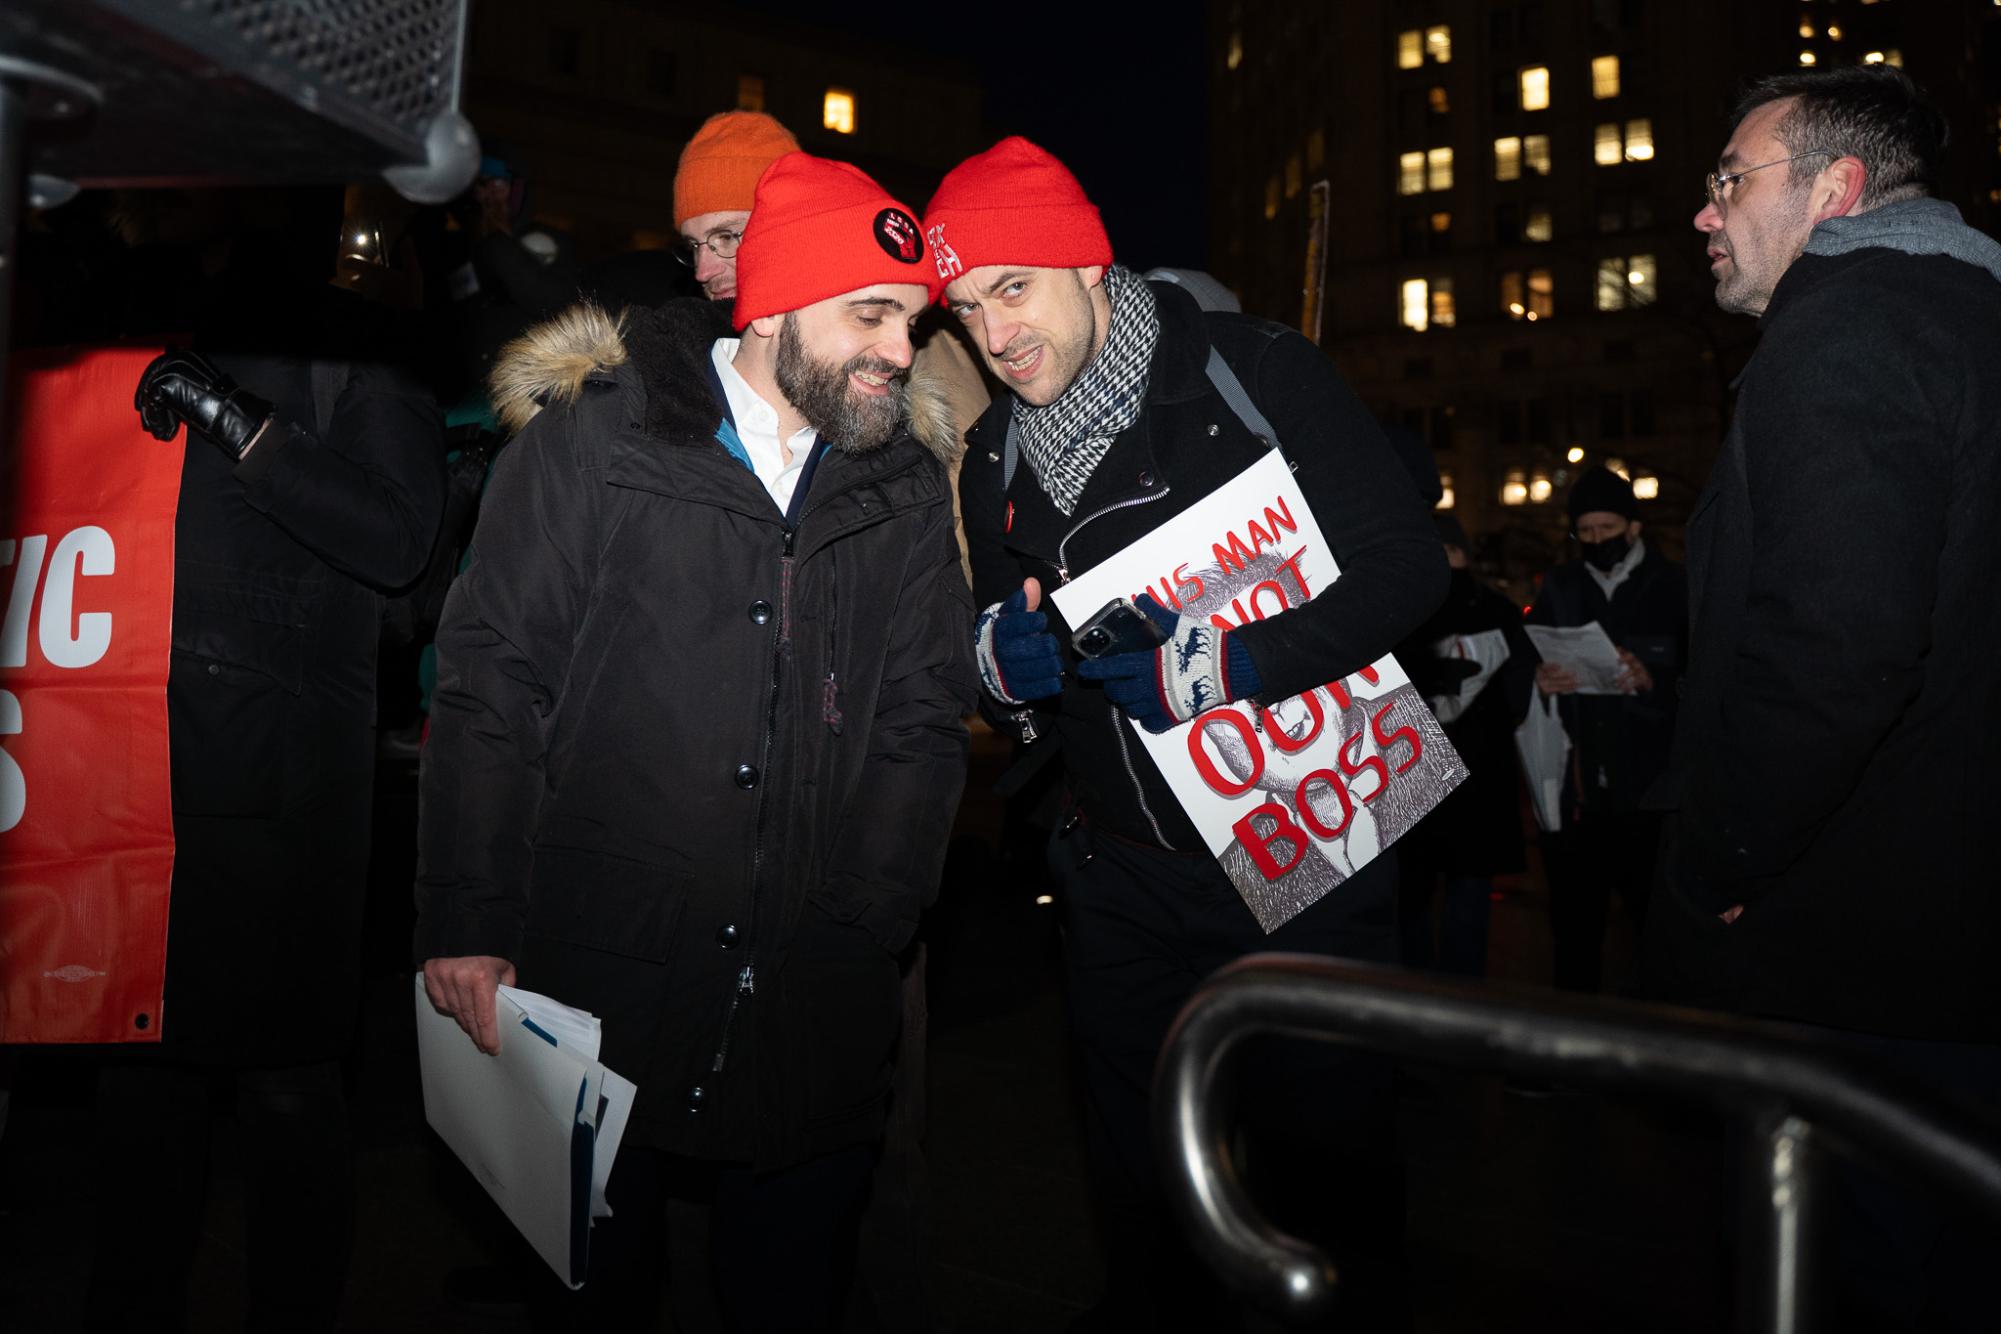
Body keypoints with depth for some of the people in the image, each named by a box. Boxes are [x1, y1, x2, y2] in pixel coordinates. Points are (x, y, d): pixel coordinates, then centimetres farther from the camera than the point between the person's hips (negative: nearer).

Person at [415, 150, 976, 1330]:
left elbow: (924, 717, 5)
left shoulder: (908, 485, 5)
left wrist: (860, 925, -4)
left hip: (814, 1013, 2)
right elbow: (491, 683, -4)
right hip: (595, 984, -2)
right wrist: (467, 921, -7)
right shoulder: (592, 439, -3)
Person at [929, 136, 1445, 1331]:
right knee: (1143, 1187, 17)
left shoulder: (1258, 373, -11)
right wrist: (1004, 662, -10)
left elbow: (1407, 564, -15)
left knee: (1333, 1163, 11)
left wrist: (1210, 666, -25)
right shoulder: (994, 458, 6)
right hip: (1127, 884, 5)